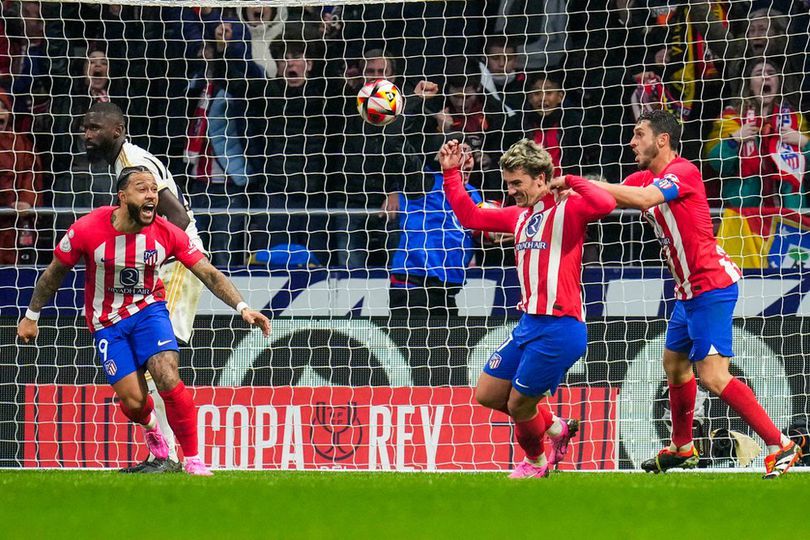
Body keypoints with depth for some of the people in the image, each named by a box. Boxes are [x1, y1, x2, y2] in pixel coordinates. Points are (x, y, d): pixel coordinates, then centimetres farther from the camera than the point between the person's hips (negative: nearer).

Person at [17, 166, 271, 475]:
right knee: (133, 401, -9)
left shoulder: (167, 234, -15)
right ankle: (150, 426, 31)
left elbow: (209, 273, -10)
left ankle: (193, 461, -10)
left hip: (149, 310, 1)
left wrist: (242, 308, -22)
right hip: (106, 321, -1)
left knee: (168, 379, -22)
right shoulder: (87, 230, -18)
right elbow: (55, 272, -2)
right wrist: (31, 316, 6)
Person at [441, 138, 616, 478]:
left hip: (559, 327, -9)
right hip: (529, 323, 9)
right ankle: (556, 428, 33)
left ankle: (535, 462, 33)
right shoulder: (520, 216, 14)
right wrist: (451, 173, 22)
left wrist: (570, 182, -17)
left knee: (518, 405, 4)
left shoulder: (567, 209, -10)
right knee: (487, 395, 14)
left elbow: (605, 204, -31)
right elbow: (470, 216, 27)